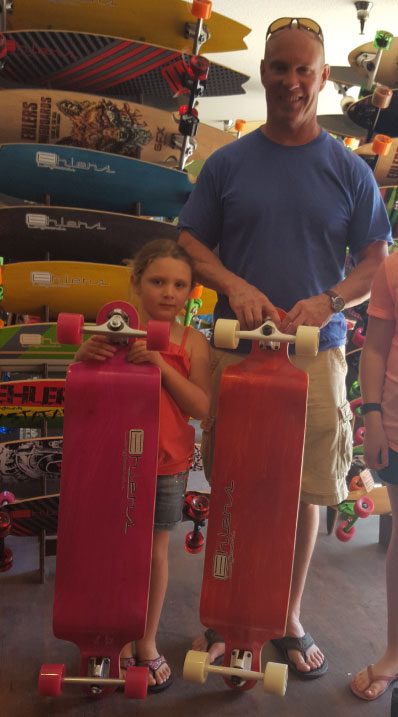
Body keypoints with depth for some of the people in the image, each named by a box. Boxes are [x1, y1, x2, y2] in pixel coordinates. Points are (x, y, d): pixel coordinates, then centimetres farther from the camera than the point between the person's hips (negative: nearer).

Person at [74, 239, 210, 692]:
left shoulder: (193, 343, -4)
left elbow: (202, 408, -10)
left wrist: (162, 366, -23)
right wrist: (84, 355, -26)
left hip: (165, 466, 1)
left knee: (155, 553, 14)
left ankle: (147, 641, 36)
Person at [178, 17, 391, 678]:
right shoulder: (226, 164, 8)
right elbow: (190, 245, 7)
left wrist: (327, 303, -12)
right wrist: (235, 286, -12)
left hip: (315, 352, 0)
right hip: (234, 348, 0)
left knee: (304, 491, 7)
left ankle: (290, 619, 28)